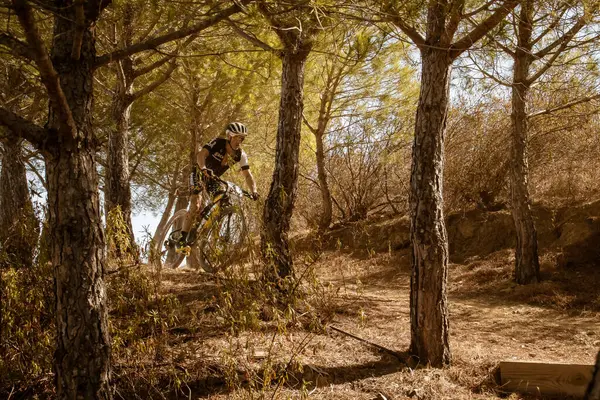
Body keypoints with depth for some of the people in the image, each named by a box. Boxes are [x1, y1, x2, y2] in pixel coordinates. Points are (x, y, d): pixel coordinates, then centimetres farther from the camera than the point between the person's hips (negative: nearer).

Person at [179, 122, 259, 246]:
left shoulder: (240, 155, -14)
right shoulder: (217, 143, -26)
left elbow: (247, 175, -16)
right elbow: (202, 154, -41)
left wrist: (254, 191, -34)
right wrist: (204, 168, -63)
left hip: (213, 178, 5)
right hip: (200, 173, -5)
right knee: (196, 206, -19)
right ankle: (182, 238, -14)